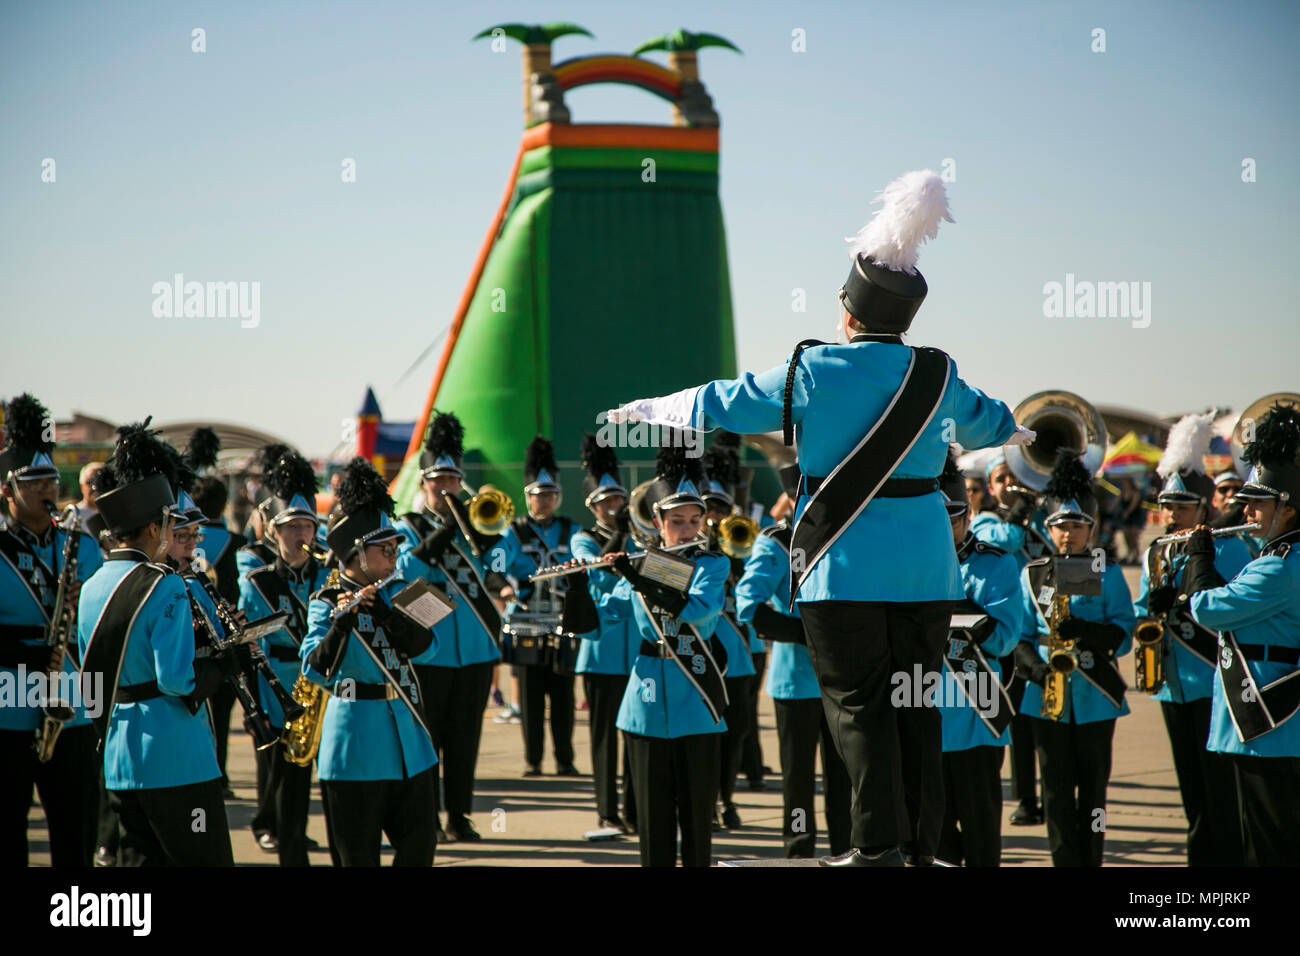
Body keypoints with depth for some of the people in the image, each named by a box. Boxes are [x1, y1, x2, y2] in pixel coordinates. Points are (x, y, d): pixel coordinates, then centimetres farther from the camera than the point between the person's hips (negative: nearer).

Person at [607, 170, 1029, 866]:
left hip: (843, 564, -4)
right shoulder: (938, 376, 3)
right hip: (924, 563, 4)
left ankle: (878, 841, -3)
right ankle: (922, 841, 14)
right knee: (916, 701, 10)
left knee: (857, 703, 1)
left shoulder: (812, 373, -7)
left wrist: (648, 409, 21)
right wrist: (1012, 429, 50)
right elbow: (980, 417, 26)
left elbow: (720, 405, 4)